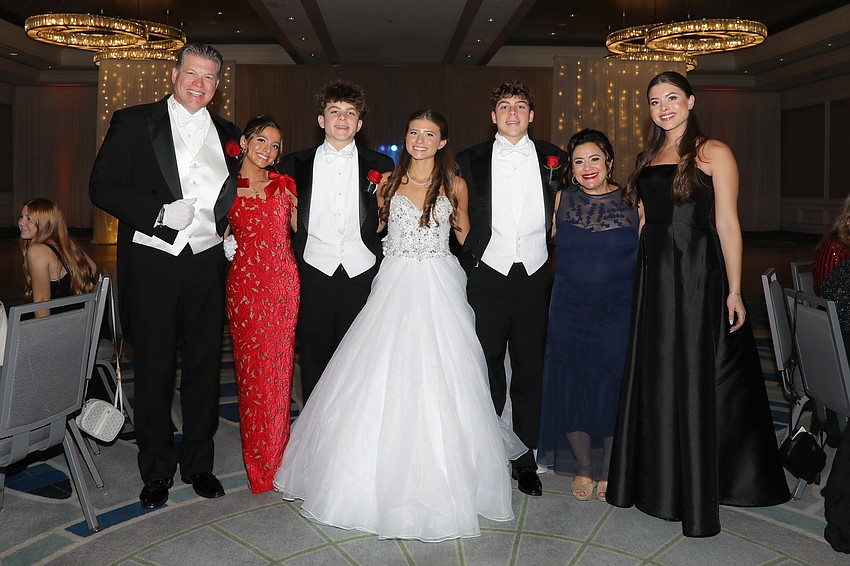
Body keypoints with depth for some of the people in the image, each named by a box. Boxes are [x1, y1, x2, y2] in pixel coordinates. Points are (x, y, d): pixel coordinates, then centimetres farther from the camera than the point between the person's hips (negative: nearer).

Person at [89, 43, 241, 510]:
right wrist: (160, 212, -16)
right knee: (153, 371, 6)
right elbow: (102, 187, -4)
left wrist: (227, 231, 5)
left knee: (204, 367, 10)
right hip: (151, 264, -3)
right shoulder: (133, 123, 1)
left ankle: (198, 463, 25)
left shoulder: (227, 135, 12)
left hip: (206, 264, 3)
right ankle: (157, 470, 22)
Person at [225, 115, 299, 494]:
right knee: (251, 369, 2)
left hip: (282, 283, 1)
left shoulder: (284, 185, 10)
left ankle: (273, 461, 15)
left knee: (278, 369, 2)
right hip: (245, 283, -1)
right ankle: (257, 462, 15)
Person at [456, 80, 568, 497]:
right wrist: (468, 263, 2)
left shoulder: (554, 158, 8)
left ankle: (525, 459, 18)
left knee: (530, 369, 7)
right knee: (487, 367, 6)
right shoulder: (471, 160, 6)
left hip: (534, 276, 1)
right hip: (488, 276, 0)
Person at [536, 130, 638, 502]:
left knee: (613, 388, 3)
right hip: (569, 313, 2)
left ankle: (609, 471, 24)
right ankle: (583, 467, 26)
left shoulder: (632, 202, -1)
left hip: (619, 313, -1)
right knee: (571, 390, 5)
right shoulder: (562, 200, 3)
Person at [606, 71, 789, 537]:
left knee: (694, 379, 0)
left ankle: (698, 492, 14)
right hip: (653, 274, 6)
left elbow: (727, 223, -8)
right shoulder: (648, 157, 14)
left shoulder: (712, 152, -3)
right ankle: (659, 478, 27)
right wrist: (639, 278, 9)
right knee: (655, 379, 11)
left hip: (697, 275, -6)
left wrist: (734, 290, -13)